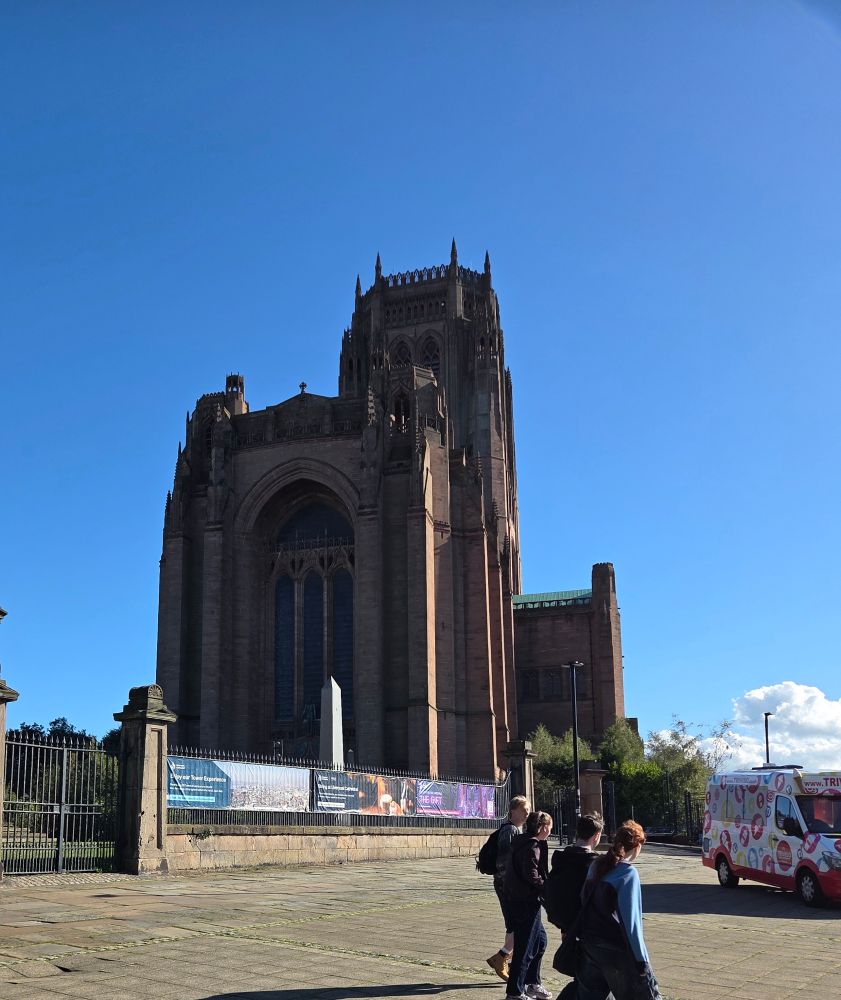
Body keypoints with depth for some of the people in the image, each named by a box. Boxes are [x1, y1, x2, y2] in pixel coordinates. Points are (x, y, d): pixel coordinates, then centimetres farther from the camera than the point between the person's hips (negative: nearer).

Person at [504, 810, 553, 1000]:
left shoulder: (523, 842, 12)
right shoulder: (532, 847, -18)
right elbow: (532, 876, -23)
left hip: (518, 899, 10)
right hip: (526, 902, -10)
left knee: (540, 940, 20)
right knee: (525, 947, -1)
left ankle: (532, 983, 30)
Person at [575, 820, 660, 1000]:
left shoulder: (596, 865, 6)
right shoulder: (628, 873, -14)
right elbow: (630, 921, -17)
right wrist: (642, 960, -14)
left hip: (589, 945, 7)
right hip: (615, 950, -7)